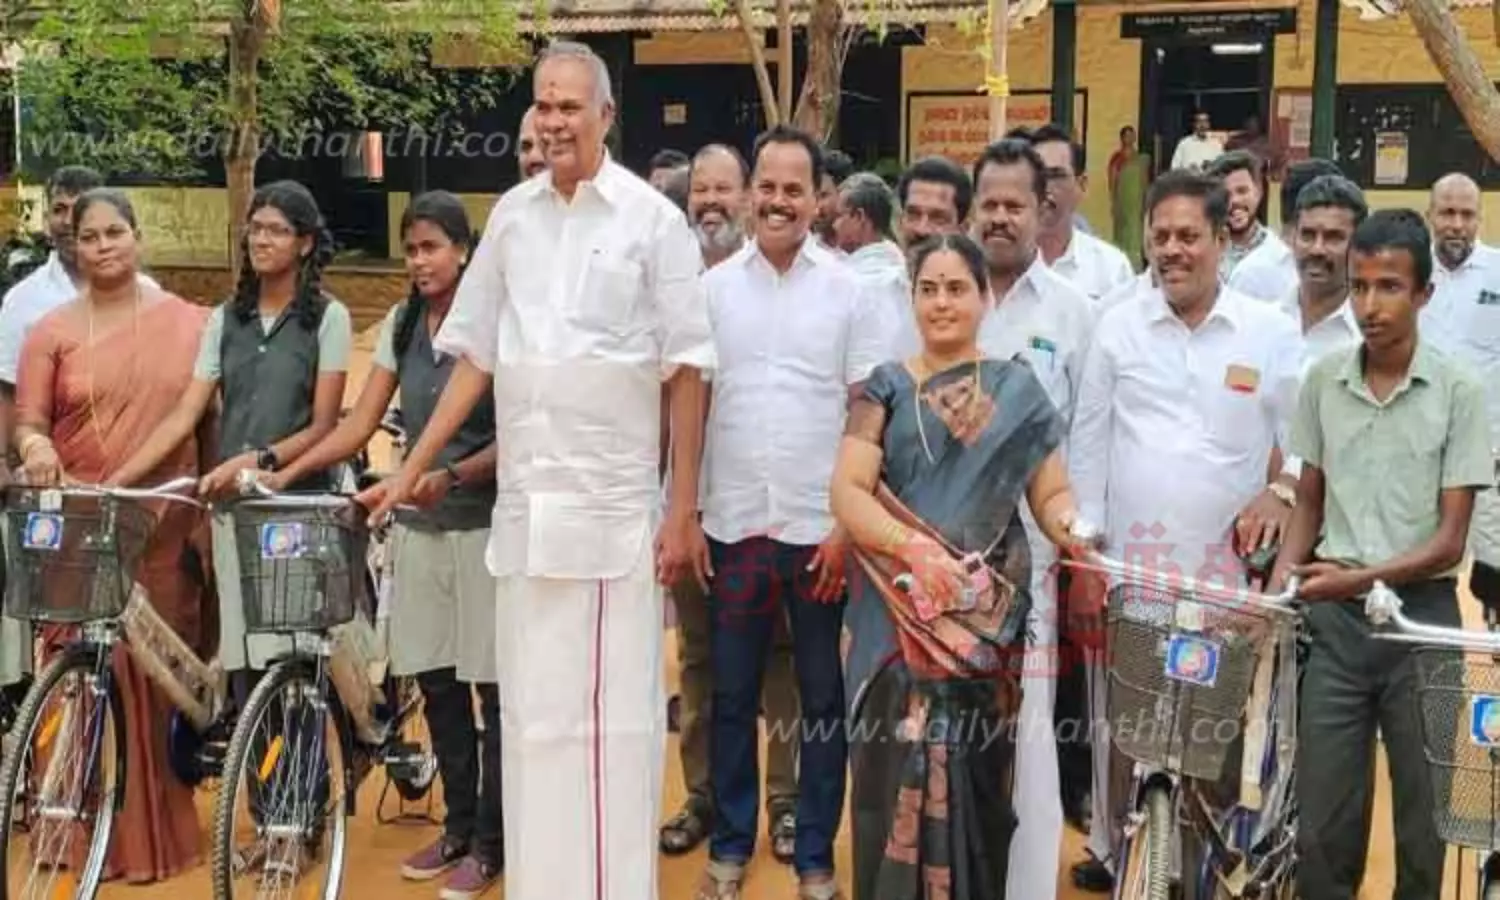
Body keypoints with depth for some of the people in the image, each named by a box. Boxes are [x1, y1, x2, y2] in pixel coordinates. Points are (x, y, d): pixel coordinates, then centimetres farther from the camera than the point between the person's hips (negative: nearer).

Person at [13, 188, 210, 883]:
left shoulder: (187, 322, 6)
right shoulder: (51, 330, 4)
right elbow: (29, 421, 2)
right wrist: (34, 446, -19)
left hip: (166, 529, 1)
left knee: (161, 681, 5)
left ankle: (158, 830, 19)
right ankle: (86, 830, 10)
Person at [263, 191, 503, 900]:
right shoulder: (400, 325, 9)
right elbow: (359, 424, 6)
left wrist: (451, 477, -26)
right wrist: (285, 473, -5)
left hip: (484, 525, -5)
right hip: (419, 526, 6)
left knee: (492, 688, 1)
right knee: (436, 683, 11)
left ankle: (490, 842, 11)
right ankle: (458, 825, 25)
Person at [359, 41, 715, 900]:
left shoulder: (652, 218, -3)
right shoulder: (512, 215, 9)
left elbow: (686, 370, -3)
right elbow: (474, 357, 14)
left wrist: (685, 511, -6)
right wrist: (410, 472, 11)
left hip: (612, 506, -4)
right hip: (523, 501, 4)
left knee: (611, 714, 2)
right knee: (530, 712, 10)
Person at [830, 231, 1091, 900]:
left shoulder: (1018, 390, 8)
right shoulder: (886, 387, 6)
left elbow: (1050, 493, 5)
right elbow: (847, 492, -4)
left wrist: (1069, 525, -18)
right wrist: (918, 551, -19)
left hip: (990, 616, 1)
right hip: (898, 615, -1)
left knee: (978, 776, 3)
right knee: (901, 772, -4)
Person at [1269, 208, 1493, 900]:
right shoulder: (1323, 381, 3)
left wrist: (1360, 578, -21)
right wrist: (1278, 587, -4)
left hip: (1421, 612, -2)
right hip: (1335, 616, 3)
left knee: (1425, 810, 10)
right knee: (1322, 817, 7)